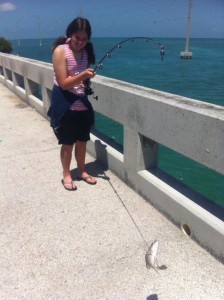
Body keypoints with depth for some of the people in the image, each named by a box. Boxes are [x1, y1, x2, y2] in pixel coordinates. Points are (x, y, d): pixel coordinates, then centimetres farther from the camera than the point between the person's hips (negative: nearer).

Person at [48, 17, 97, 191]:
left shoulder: (86, 51, 5)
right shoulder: (60, 51, -13)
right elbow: (64, 83, -19)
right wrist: (82, 75, -31)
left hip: (83, 104, 5)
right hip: (66, 106, -5)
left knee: (82, 141, 13)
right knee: (68, 143, 5)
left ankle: (82, 171, 31)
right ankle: (66, 175, 23)